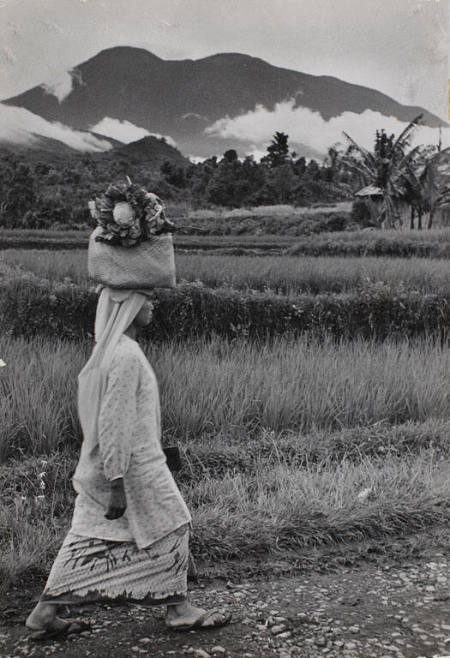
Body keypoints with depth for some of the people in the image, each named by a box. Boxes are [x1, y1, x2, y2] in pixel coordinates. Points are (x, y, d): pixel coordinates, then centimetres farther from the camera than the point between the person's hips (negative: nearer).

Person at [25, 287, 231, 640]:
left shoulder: (107, 349, 10)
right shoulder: (126, 356, -21)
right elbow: (115, 423, -24)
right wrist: (118, 485, -23)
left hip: (101, 465, 10)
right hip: (132, 465, -9)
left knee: (88, 538, 13)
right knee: (170, 528, 7)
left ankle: (45, 614, 18)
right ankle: (179, 608, 20)